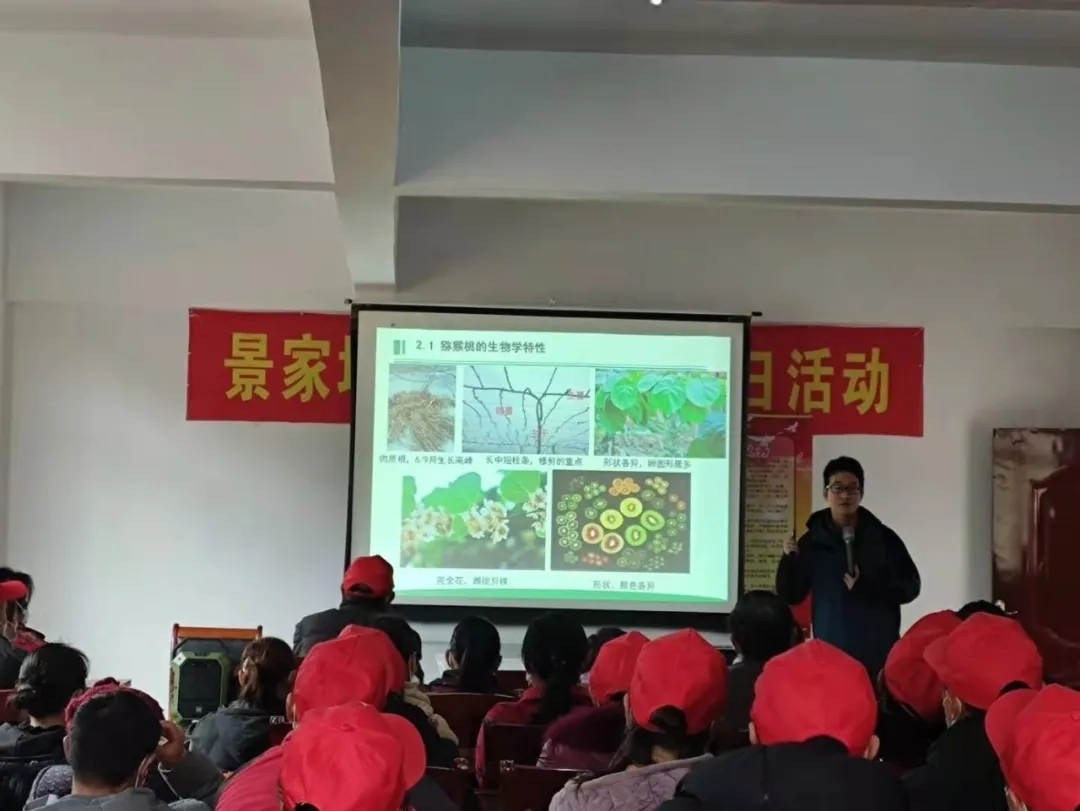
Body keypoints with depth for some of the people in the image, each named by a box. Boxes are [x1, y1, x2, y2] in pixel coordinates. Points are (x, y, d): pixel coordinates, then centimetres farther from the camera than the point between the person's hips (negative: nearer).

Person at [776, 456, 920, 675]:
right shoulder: (813, 541, 3)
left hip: (879, 650, 0)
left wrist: (868, 588, -13)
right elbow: (791, 596, 4)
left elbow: (910, 587, 1)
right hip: (831, 651, 0)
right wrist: (789, 561, -13)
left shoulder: (883, 538, 2)